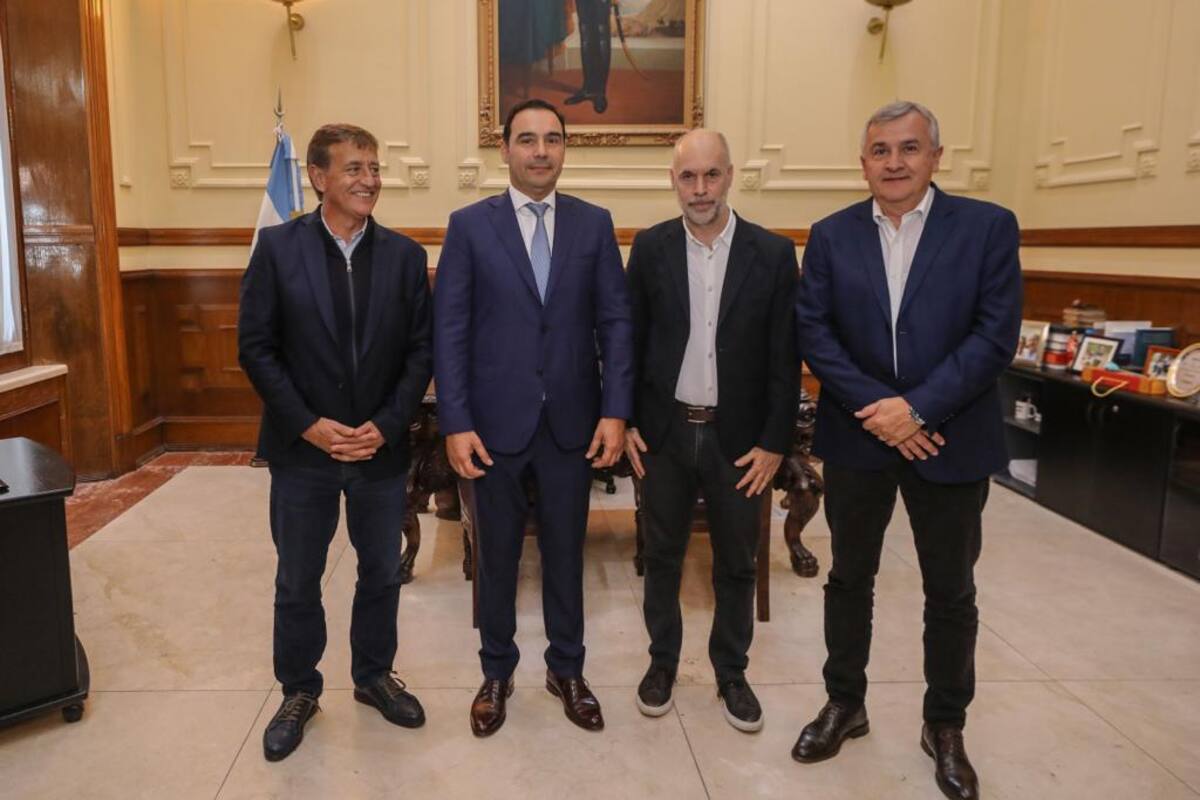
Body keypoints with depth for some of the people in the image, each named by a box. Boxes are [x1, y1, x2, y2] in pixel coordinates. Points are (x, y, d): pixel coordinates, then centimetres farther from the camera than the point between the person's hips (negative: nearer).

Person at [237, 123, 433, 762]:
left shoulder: (405, 255, 0)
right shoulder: (277, 247, -5)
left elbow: (421, 350, -1)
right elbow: (255, 346, -6)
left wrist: (386, 426, -12)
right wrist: (308, 424, -14)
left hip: (381, 448, 2)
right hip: (302, 448, -1)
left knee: (382, 573, 15)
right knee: (297, 582, 13)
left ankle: (373, 675, 37)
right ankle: (298, 691, 33)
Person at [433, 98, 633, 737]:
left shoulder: (594, 223, 4)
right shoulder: (469, 225, -1)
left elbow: (615, 321, 1)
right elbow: (449, 331, -4)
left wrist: (615, 411, -7)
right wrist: (456, 423, -10)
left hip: (572, 421, 1)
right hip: (496, 421, -1)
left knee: (565, 552, 14)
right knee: (497, 554, 13)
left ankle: (566, 669, 34)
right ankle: (496, 672, 33)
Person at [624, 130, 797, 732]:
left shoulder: (772, 253, -5)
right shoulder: (650, 248, -2)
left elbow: (784, 357, -4)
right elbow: (630, 340, 3)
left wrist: (774, 442, -6)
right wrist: (625, 421, -1)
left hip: (739, 436, 0)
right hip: (664, 431, 1)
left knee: (736, 565, 12)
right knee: (662, 557, 13)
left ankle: (731, 672, 32)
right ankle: (662, 662, 33)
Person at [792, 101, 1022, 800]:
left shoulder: (989, 227, -3)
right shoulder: (832, 235, 2)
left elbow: (995, 336, -10)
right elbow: (813, 331, -5)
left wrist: (918, 408, -18)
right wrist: (877, 407, -16)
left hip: (950, 440, -1)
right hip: (858, 436, 2)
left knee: (951, 591, 12)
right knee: (850, 578, 14)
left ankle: (946, 727, 31)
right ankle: (845, 704, 34)